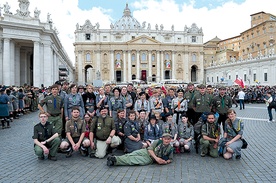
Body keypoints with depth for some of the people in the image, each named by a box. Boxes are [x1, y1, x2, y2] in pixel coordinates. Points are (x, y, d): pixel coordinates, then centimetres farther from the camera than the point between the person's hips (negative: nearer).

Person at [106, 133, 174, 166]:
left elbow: (170, 159, 14)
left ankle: (115, 161, -36)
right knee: (134, 154, -25)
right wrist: (156, 157, -20)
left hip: (150, 159, -1)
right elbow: (150, 149, -7)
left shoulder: (170, 149, 4)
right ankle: (114, 158, -31)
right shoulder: (158, 141, 0)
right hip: (146, 152, 2)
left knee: (134, 159, -24)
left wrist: (166, 162, -9)